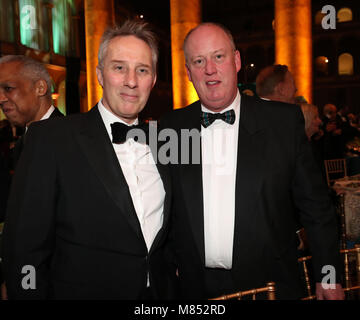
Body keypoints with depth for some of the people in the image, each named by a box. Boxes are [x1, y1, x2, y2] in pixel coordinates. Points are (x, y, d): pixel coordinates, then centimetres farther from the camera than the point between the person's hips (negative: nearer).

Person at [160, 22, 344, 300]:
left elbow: (315, 206, -3)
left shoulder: (285, 121, -7)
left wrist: (329, 277, -2)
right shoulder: (170, 128, -2)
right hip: (196, 287, 2)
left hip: (269, 284, -1)